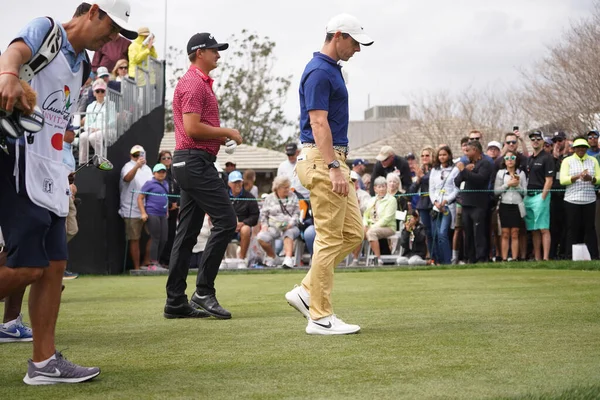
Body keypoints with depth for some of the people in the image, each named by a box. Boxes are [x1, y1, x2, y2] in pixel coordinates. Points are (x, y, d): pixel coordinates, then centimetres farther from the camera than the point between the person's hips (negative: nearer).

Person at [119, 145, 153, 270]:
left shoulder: (147, 169, 18)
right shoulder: (128, 167, -4)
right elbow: (127, 178, -27)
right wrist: (136, 166, -44)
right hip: (132, 211, -6)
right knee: (134, 240, -2)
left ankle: (146, 261, 17)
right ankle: (136, 267, 2)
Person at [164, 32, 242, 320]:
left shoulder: (201, 82, 23)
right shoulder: (194, 83, -11)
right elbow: (192, 128, -20)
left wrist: (221, 135, 11)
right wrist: (226, 132, -10)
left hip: (189, 163, 11)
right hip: (196, 161, -11)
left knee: (188, 231, 8)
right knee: (225, 220, -12)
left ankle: (176, 302, 9)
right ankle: (204, 291, -9)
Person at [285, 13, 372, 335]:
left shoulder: (332, 69, 18)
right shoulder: (318, 72, -14)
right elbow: (318, 124, -21)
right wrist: (334, 169, -26)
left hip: (334, 159, 10)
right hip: (321, 161, -10)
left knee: (353, 233, 10)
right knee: (330, 238, -7)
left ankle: (306, 292, 14)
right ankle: (320, 317, -1)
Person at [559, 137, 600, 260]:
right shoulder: (567, 161, 5)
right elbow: (563, 180, -6)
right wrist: (578, 176, -19)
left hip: (589, 200, 2)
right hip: (572, 200, -1)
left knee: (590, 228, 0)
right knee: (573, 229, -1)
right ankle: (571, 258, 4)